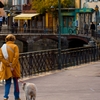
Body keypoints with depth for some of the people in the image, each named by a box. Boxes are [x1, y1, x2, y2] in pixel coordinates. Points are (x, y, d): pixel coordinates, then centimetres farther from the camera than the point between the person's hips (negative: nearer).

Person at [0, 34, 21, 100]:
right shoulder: (15, 46, -7)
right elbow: (16, 56, -17)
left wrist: (8, 64, -9)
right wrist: (12, 66, -14)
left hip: (6, 67, 3)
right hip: (14, 68, -3)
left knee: (7, 82, 8)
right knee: (16, 82, 10)